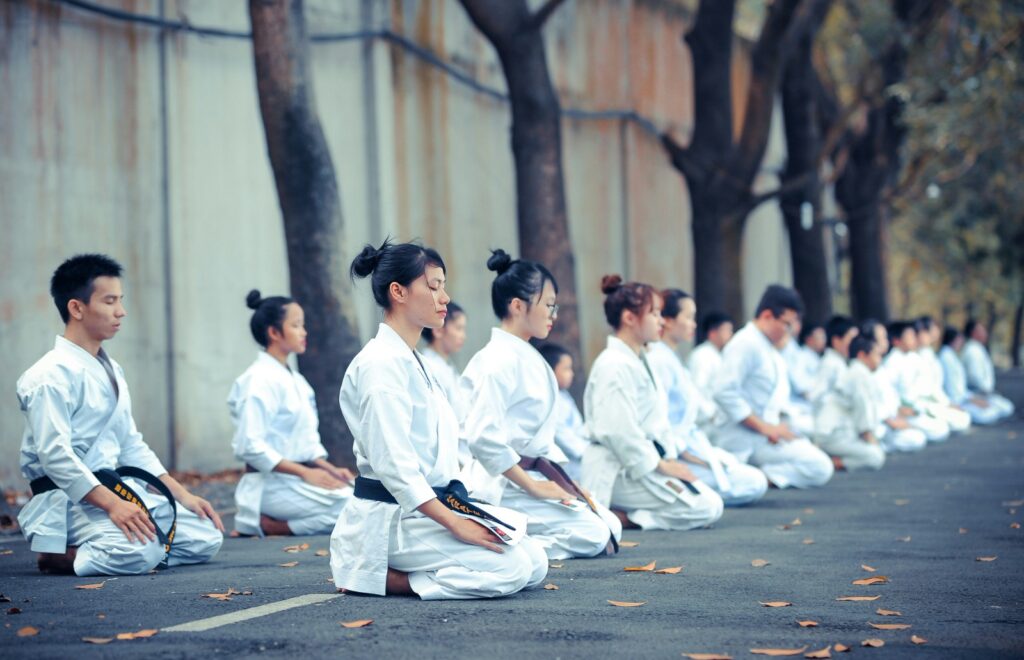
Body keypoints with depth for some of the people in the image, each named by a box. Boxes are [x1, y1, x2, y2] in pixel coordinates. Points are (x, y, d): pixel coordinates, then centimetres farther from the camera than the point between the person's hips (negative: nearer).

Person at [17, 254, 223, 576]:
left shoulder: (111, 371, 16)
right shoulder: (52, 375, -12)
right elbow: (54, 453, -22)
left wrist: (182, 494, 10)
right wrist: (112, 504, -29)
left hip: (116, 486, 9)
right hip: (70, 498, -9)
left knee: (206, 537, 1)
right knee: (140, 552, -33)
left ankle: (86, 550, 6)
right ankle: (59, 556, -6)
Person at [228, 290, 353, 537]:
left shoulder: (296, 380, 17)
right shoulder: (259, 380, -11)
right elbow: (250, 447, -19)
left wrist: (330, 469, 2)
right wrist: (305, 472, -18)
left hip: (299, 477, 9)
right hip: (272, 484, -9)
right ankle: (265, 524, -12)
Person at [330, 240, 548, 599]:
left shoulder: (413, 362, 16)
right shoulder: (382, 364, -15)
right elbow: (393, 464, -22)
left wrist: (459, 513, 8)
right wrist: (454, 523, -23)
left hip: (428, 509, 10)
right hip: (389, 519, -10)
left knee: (535, 562, 3)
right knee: (511, 568, -21)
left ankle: (391, 570, 7)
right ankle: (376, 577, -10)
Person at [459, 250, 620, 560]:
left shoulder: (529, 359, 13)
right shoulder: (499, 361, -17)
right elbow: (482, 437, -25)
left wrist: (564, 477, 10)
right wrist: (532, 486, -19)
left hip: (534, 473, 10)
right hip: (503, 485, -10)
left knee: (611, 527, 7)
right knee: (593, 535, -16)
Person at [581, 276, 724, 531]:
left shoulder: (640, 362, 16)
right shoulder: (614, 366, -17)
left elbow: (657, 421, 18)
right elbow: (618, 431, -23)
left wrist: (671, 459, 4)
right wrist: (661, 465, -15)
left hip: (644, 460, 10)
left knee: (710, 498, 10)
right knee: (708, 508, -14)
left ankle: (622, 513, 3)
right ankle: (614, 516, -14)